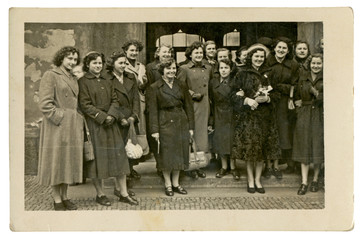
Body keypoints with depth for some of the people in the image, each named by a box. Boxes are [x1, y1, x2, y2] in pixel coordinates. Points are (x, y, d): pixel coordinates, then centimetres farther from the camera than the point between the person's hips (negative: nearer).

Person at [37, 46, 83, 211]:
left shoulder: (73, 79, 19)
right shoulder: (50, 76, -5)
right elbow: (45, 103, -13)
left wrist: (78, 120, 9)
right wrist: (59, 117, -16)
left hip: (72, 126, 7)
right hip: (57, 125, -7)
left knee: (69, 159, 9)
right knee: (56, 159, -2)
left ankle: (65, 197, 18)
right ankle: (57, 200, 4)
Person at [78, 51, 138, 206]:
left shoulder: (106, 82, 16)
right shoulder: (83, 82, -4)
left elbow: (114, 101, 10)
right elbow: (85, 105, -11)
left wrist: (111, 115, -8)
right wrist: (102, 117, -15)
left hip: (110, 124, 6)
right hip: (94, 125, -6)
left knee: (118, 155, 4)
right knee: (97, 157, 0)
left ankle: (124, 194, 10)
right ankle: (100, 194, 13)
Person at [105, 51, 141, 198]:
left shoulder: (131, 78, 15)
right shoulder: (106, 80, -5)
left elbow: (136, 98, 11)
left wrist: (134, 116, -2)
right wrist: (120, 119, -11)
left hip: (130, 121, 6)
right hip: (116, 123, -5)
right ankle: (117, 187, 5)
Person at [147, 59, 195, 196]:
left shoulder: (181, 86, 9)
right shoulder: (155, 88, -2)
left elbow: (188, 106, 10)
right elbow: (153, 110, -4)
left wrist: (191, 127, 5)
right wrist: (154, 130, -10)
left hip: (181, 124, 4)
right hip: (165, 124, -4)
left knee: (179, 153, 8)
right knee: (166, 155, 0)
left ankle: (176, 183, 20)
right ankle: (168, 184, 13)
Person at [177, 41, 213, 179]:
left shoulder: (208, 68, 14)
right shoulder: (184, 69, 0)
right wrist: (193, 94, -10)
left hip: (204, 106, 4)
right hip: (190, 106, -4)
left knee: (202, 133, 7)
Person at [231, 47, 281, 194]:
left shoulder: (268, 74, 10)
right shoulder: (243, 75, 2)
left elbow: (274, 94, 12)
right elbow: (234, 94, 0)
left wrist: (266, 99, -8)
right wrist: (247, 100, -16)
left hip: (265, 115, 3)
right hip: (248, 116, -3)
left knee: (262, 148, 3)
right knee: (249, 147, -3)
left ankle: (257, 180, 13)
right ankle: (250, 180, 8)